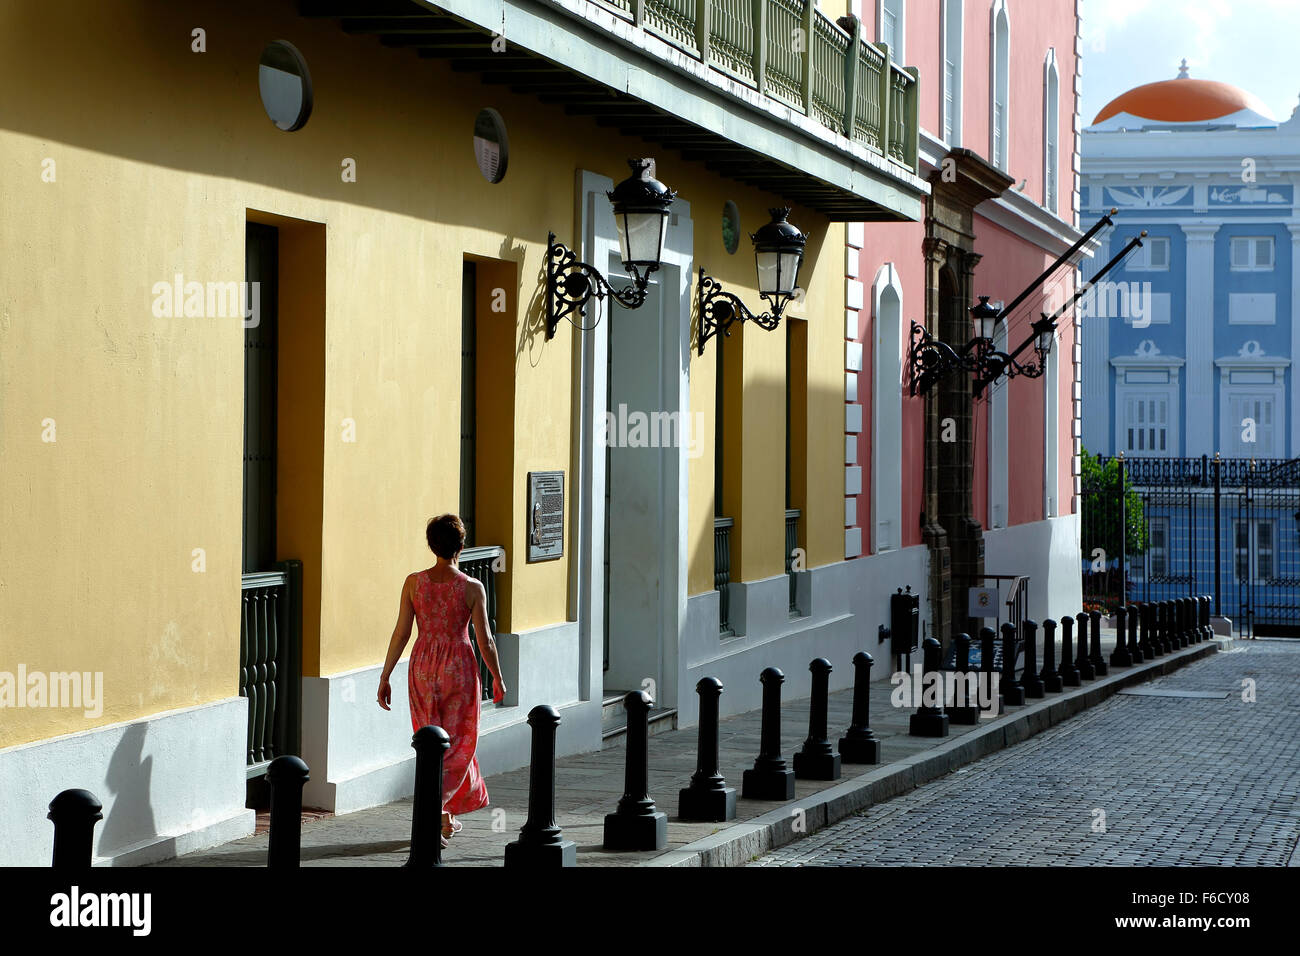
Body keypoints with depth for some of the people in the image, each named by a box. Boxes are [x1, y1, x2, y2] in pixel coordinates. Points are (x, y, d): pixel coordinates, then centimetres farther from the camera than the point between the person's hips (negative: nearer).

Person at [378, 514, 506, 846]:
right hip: (459, 667, -3)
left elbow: (401, 634, -4)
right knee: (457, 744, 8)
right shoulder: (472, 588, -11)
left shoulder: (413, 582, -5)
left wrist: (385, 677, 4)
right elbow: (484, 640, -7)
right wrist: (497, 678, 7)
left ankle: (444, 819, 23)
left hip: (423, 666, 3)